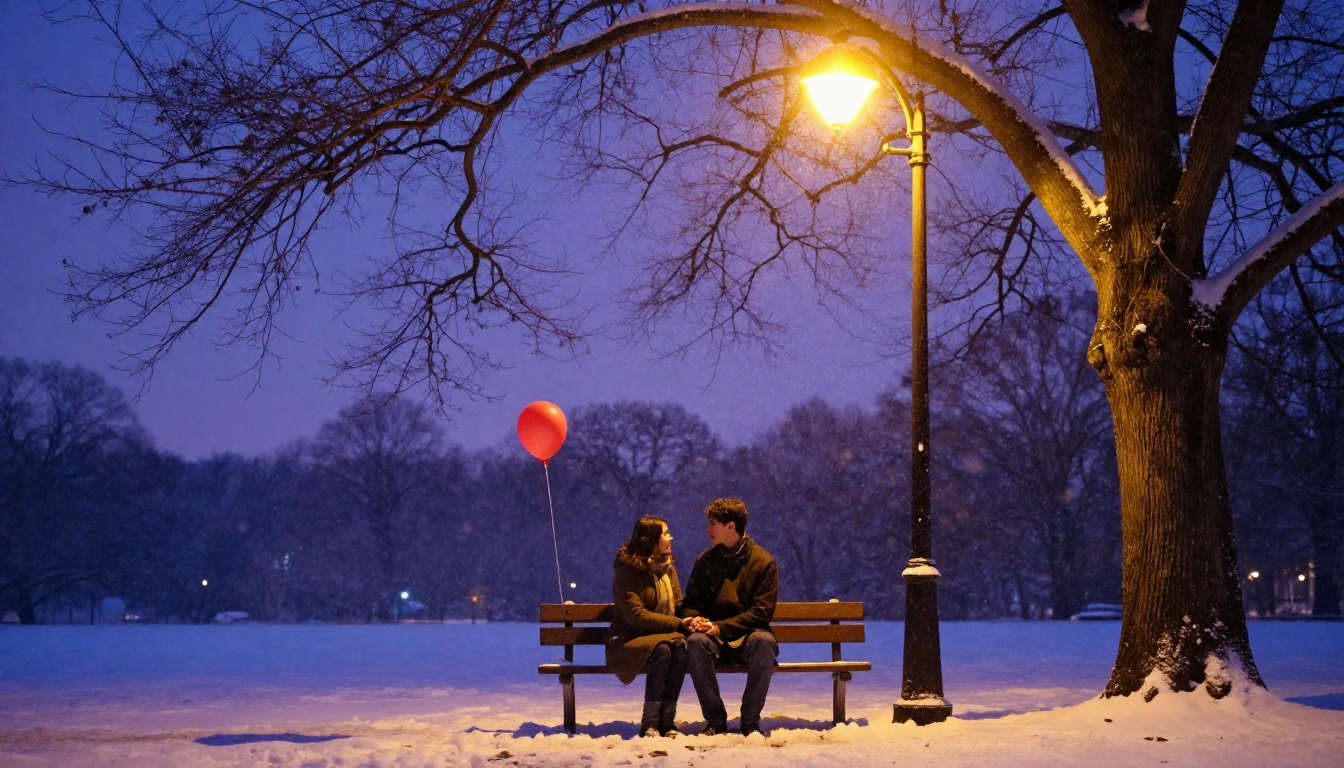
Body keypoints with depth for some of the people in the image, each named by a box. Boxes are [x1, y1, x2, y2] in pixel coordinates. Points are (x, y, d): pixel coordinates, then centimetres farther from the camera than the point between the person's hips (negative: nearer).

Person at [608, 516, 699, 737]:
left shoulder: (668, 569, 11)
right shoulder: (628, 570, -10)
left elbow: (678, 607, 12)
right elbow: (636, 615, -17)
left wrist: (689, 621, -12)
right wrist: (678, 624, -22)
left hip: (666, 635, 5)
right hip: (630, 641, -5)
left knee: (680, 646, -30)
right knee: (661, 650, -36)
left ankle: (667, 720, -30)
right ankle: (649, 722, -29)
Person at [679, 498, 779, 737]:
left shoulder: (763, 561, -1)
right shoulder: (705, 560, 10)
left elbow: (762, 611, -7)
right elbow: (690, 603, 14)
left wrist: (720, 627, -17)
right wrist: (694, 619, -12)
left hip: (747, 636, -2)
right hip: (715, 640, 2)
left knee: (764, 641, -37)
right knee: (695, 642, -32)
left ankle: (751, 721, -23)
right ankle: (715, 719, -23)